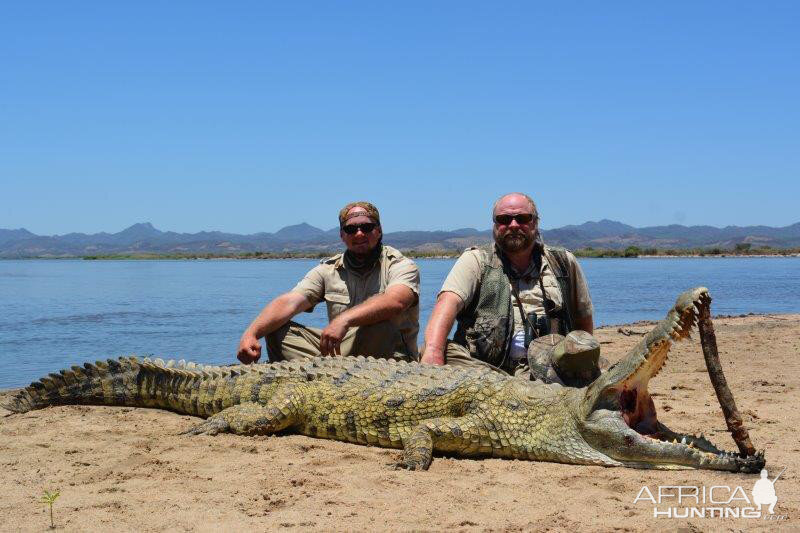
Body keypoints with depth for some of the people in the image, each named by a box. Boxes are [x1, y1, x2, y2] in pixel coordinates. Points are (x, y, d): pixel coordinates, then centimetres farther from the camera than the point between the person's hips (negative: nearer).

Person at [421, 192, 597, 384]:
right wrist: (433, 352, -29)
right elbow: (448, 303, -10)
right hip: (483, 364, -2)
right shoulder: (475, 260, 9)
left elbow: (584, 318, 25)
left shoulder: (564, 263, 17)